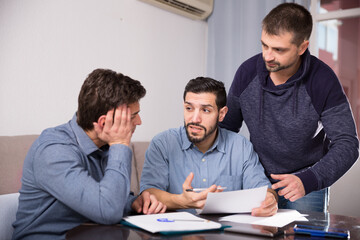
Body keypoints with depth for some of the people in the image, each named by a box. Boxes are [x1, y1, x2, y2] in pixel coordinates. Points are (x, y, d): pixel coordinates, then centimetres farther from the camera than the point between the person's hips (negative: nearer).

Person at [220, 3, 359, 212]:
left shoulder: (323, 81, -19)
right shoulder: (247, 71, -11)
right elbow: (227, 127, 3)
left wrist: (308, 180, -35)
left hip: (307, 187, -2)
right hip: (258, 181, 3)